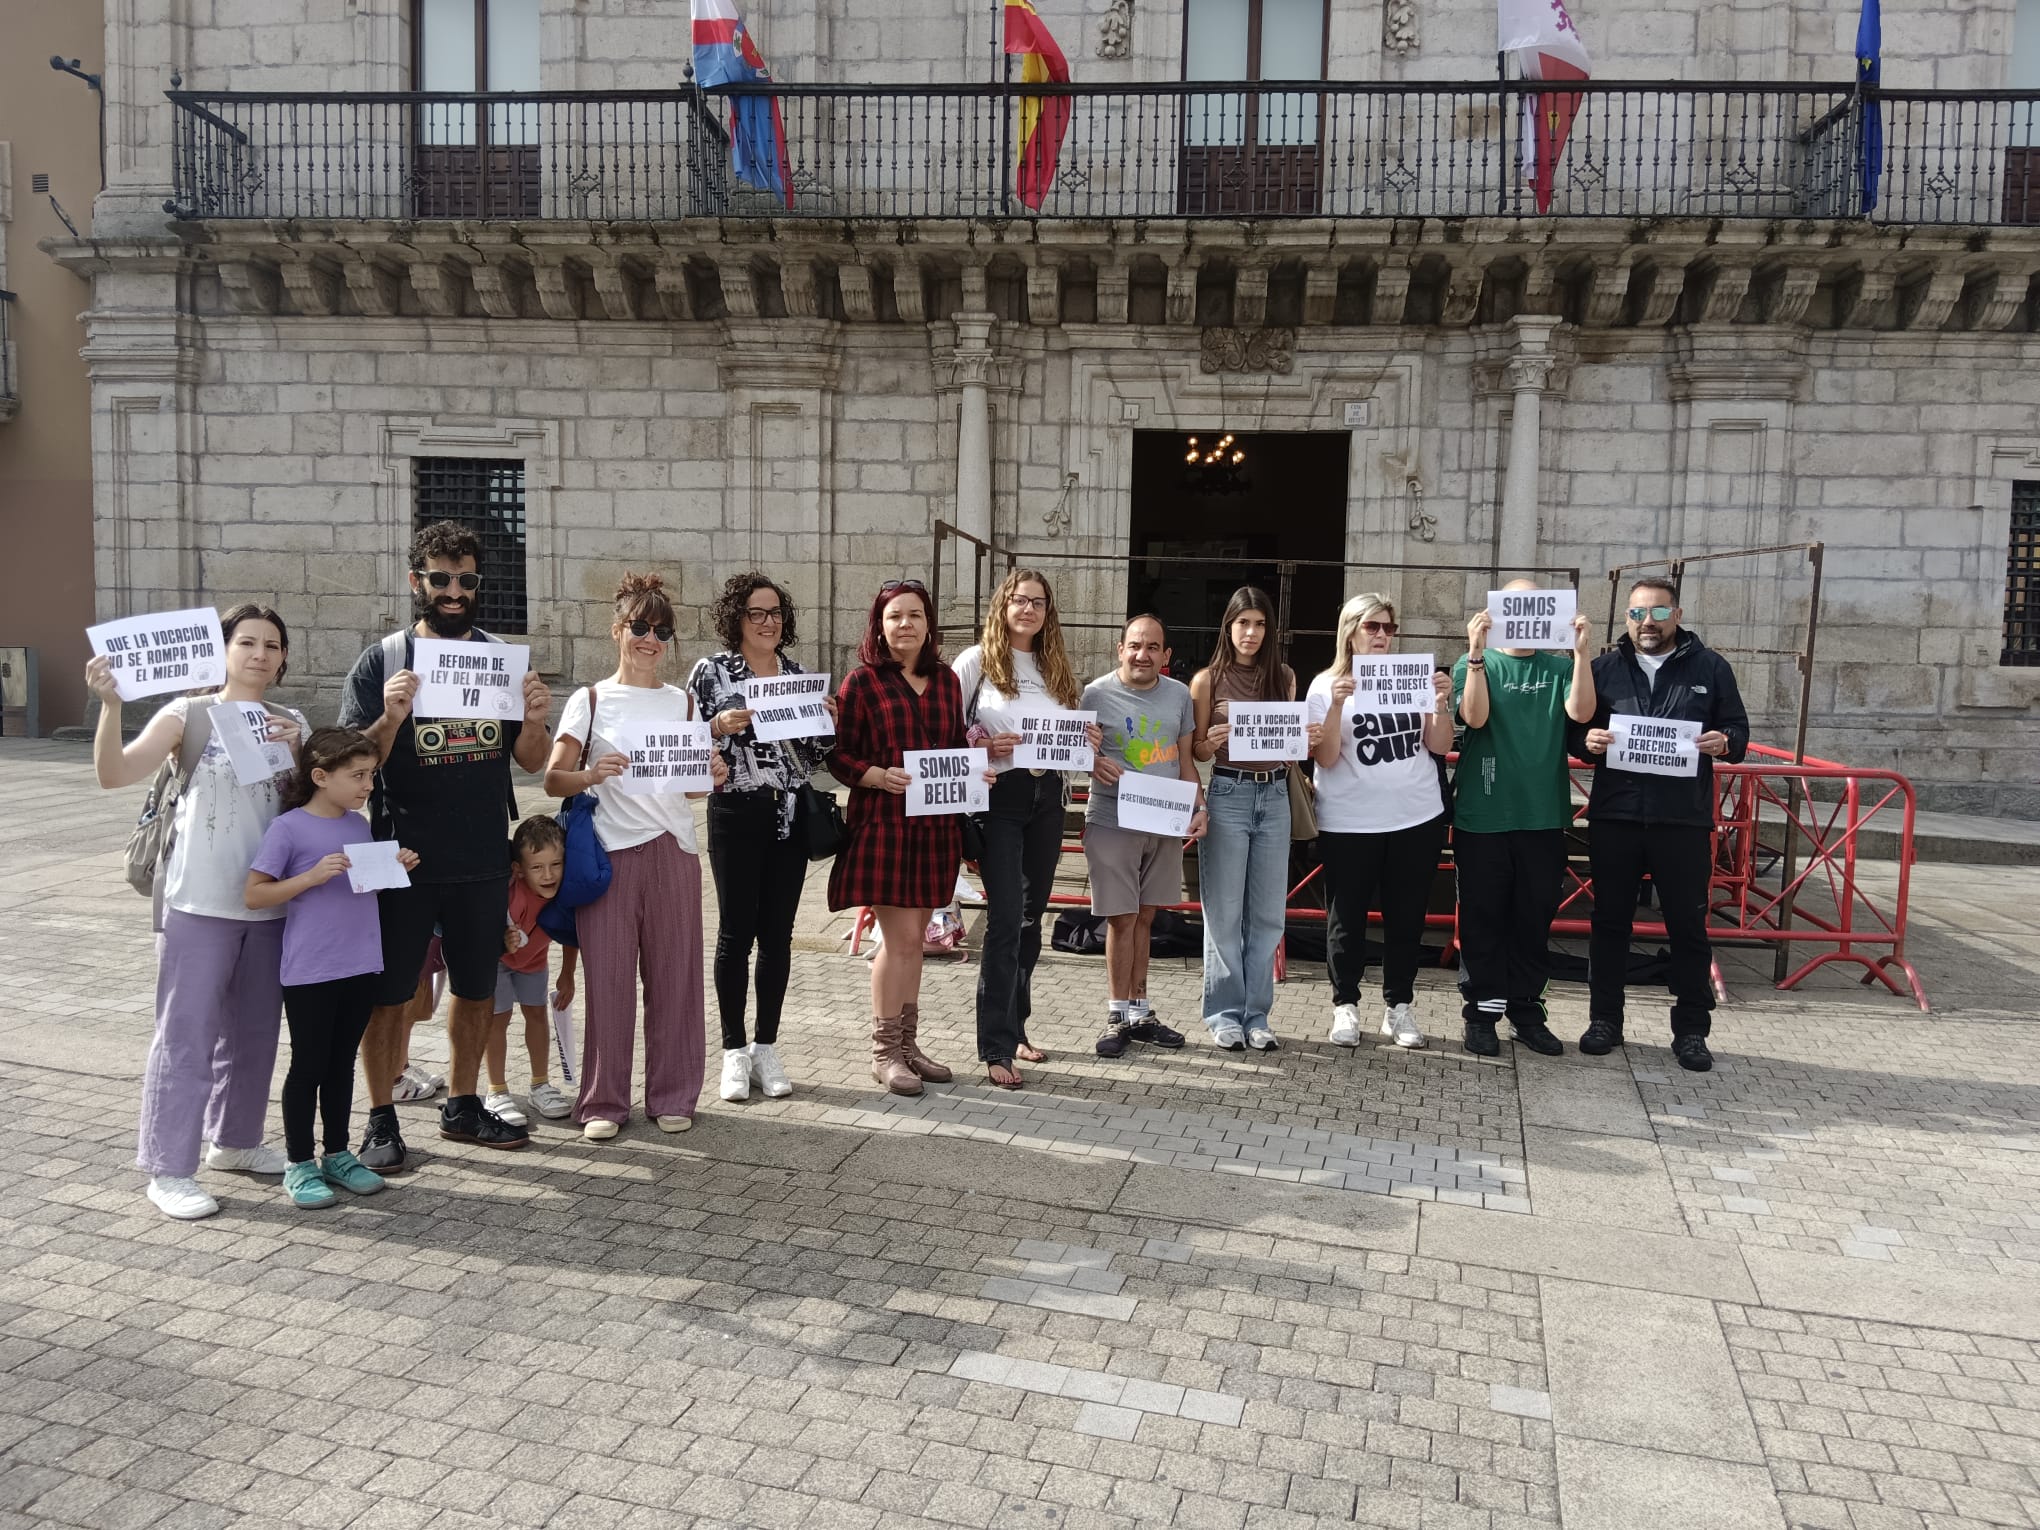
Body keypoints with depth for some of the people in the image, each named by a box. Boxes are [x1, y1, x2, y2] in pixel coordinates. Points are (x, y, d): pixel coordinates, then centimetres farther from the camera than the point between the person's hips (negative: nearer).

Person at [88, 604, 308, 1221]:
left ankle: (235, 1140, 32)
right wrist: (110, 705, -29)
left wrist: (293, 754, -11)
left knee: (253, 1030, 16)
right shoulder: (190, 715, -5)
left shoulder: (292, 723, 9)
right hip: (200, 902, -5)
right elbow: (114, 774, -16)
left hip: (269, 902, 5)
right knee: (186, 1035, -2)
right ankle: (169, 1170, 8)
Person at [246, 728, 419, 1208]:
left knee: (342, 1062, 16)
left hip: (361, 968, 6)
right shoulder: (289, 827, -10)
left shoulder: (359, 825, 8)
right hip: (309, 972, -6)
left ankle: (337, 1154, 28)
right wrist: (313, 875, -22)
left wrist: (396, 869, 1)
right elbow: (253, 894, -11)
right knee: (307, 1065, 5)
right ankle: (299, 1164, 18)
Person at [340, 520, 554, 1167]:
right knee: (389, 992, 5)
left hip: (483, 862, 4)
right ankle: (381, 1119, 20)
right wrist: (391, 718, -25)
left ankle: (461, 1106, 31)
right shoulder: (382, 662, -3)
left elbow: (531, 761, 6)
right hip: (403, 863, -3)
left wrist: (534, 719, -15)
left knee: (476, 988, 14)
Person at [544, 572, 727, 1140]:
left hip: (672, 850, 2)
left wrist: (712, 777, -8)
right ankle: (604, 1101, 11)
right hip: (610, 853, -2)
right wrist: (592, 775, -20)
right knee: (608, 977, -1)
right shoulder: (590, 700, 4)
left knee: (674, 975, 4)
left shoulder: (683, 702, 13)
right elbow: (553, 779, -1)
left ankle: (672, 1095, 16)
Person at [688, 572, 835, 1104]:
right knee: (736, 932, 2)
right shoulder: (712, 671, -1)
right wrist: (719, 727, -20)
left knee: (778, 934, 7)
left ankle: (766, 1046, 18)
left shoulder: (800, 674, 10)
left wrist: (826, 724, -5)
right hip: (735, 814, -3)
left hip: (791, 815, 4)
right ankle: (734, 1050, 14)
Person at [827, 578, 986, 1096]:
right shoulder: (862, 681, -3)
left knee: (912, 937, 12)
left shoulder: (946, 680, 12)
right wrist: (879, 775, -21)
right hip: (882, 824, -5)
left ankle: (907, 1043, 23)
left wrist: (976, 772, -1)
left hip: (935, 825, 5)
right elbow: (838, 756, -4)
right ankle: (884, 1052, 8)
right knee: (901, 937, -5)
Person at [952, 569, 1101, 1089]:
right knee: (1006, 916, -12)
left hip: (1048, 797, 6)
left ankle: (1015, 1027, 25)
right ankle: (996, 1048, -6)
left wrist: (1088, 741, 0)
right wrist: (983, 746, -20)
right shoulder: (976, 661, -2)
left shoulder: (1058, 670, 14)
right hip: (999, 796, -6)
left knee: (1032, 914, 12)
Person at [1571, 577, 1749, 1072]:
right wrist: (1587, 740, -14)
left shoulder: (1710, 667, 6)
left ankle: (1691, 1030, 16)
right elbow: (1573, 729, 8)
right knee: (1610, 920, 8)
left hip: (1684, 819, -1)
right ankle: (1604, 1019, 20)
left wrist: (1725, 742, -15)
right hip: (1614, 816, 1)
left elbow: (1739, 729, 7)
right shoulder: (1604, 668, 8)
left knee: (1688, 924, 5)